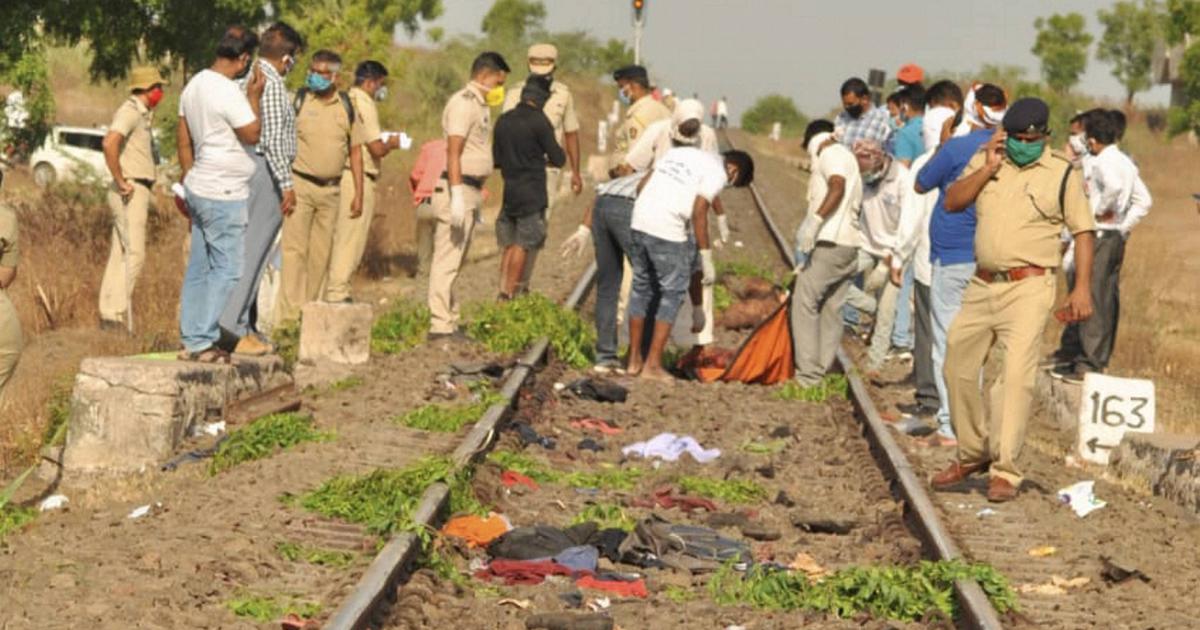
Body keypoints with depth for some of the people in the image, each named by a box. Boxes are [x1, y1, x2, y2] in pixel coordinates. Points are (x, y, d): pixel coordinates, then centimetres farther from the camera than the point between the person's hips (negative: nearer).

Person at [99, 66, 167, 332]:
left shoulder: (141, 114, 18)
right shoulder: (129, 112, -13)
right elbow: (109, 143, -30)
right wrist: (120, 181, -23)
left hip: (137, 191, 10)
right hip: (131, 193, -10)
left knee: (120, 255, 9)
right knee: (133, 253, -13)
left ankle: (109, 313, 11)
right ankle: (119, 314, -16)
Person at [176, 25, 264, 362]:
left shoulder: (194, 85, 10)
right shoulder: (228, 92, -19)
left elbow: (183, 139, 15)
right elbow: (252, 135, -13)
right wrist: (255, 97, -5)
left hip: (200, 190, 9)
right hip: (224, 195, -9)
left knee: (199, 268, 12)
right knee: (227, 269, -5)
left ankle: (191, 341, 15)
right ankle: (202, 342, -6)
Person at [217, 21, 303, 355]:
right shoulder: (272, 82, -12)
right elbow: (273, 138, -19)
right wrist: (287, 184, -17)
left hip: (241, 169, 9)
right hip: (265, 170, -9)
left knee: (249, 251, 13)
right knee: (252, 254, -9)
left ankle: (249, 330, 16)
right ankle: (231, 325, -12)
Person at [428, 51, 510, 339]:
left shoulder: (480, 106, 19)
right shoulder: (463, 103, -11)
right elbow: (453, 152, -19)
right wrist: (457, 196, -26)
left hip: (470, 189, 10)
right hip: (458, 189, -10)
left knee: (454, 261, 12)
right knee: (447, 261, -9)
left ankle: (449, 322, 16)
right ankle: (440, 324, -9)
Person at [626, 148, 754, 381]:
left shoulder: (679, 152, 21)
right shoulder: (717, 173, -2)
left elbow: (643, 185, 17)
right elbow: (698, 213, -11)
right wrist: (706, 258, -6)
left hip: (638, 222, 7)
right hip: (668, 231, -7)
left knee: (642, 288, 19)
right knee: (672, 294, 5)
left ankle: (634, 359, 25)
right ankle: (653, 365, 5)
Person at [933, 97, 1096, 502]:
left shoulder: (1062, 173, -1)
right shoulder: (985, 161, 11)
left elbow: (1083, 232, -1)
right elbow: (952, 202, 2)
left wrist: (1082, 288, -9)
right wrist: (988, 169, -8)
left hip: (1028, 287, -5)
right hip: (982, 286, 6)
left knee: (1017, 374, -15)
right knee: (958, 369, 12)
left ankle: (1005, 471, -14)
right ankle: (972, 455, 29)